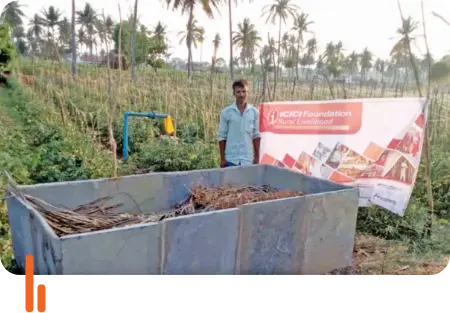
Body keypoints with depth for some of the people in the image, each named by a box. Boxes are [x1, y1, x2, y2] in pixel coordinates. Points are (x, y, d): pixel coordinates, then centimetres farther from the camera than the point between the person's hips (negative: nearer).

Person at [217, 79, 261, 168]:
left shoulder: (254, 112, 3)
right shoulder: (226, 112, -2)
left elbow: (256, 135, 7)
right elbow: (222, 136, 0)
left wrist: (257, 157, 4)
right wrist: (222, 158, -2)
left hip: (248, 159, 2)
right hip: (231, 159, -1)